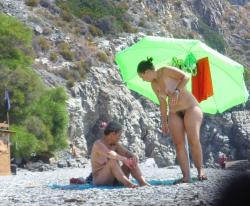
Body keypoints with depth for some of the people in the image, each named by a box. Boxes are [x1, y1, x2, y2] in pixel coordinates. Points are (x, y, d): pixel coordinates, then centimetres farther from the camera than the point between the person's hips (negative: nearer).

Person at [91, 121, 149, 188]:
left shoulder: (115, 145, 11)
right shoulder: (98, 144, -13)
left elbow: (127, 153, -3)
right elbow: (109, 153, -34)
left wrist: (133, 158, -25)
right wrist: (124, 159, -41)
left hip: (114, 180, 7)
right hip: (99, 180, -7)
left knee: (131, 162, -9)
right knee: (113, 160, -32)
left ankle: (142, 182, -29)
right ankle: (127, 183, -49)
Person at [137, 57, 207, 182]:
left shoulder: (165, 71, -10)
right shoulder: (154, 84, 10)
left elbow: (185, 77, -18)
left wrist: (177, 91, -28)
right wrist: (164, 122, 16)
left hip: (190, 108, -6)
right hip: (174, 113, 6)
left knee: (194, 140, -21)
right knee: (179, 144, -11)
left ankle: (200, 170, -10)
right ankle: (186, 176, -17)